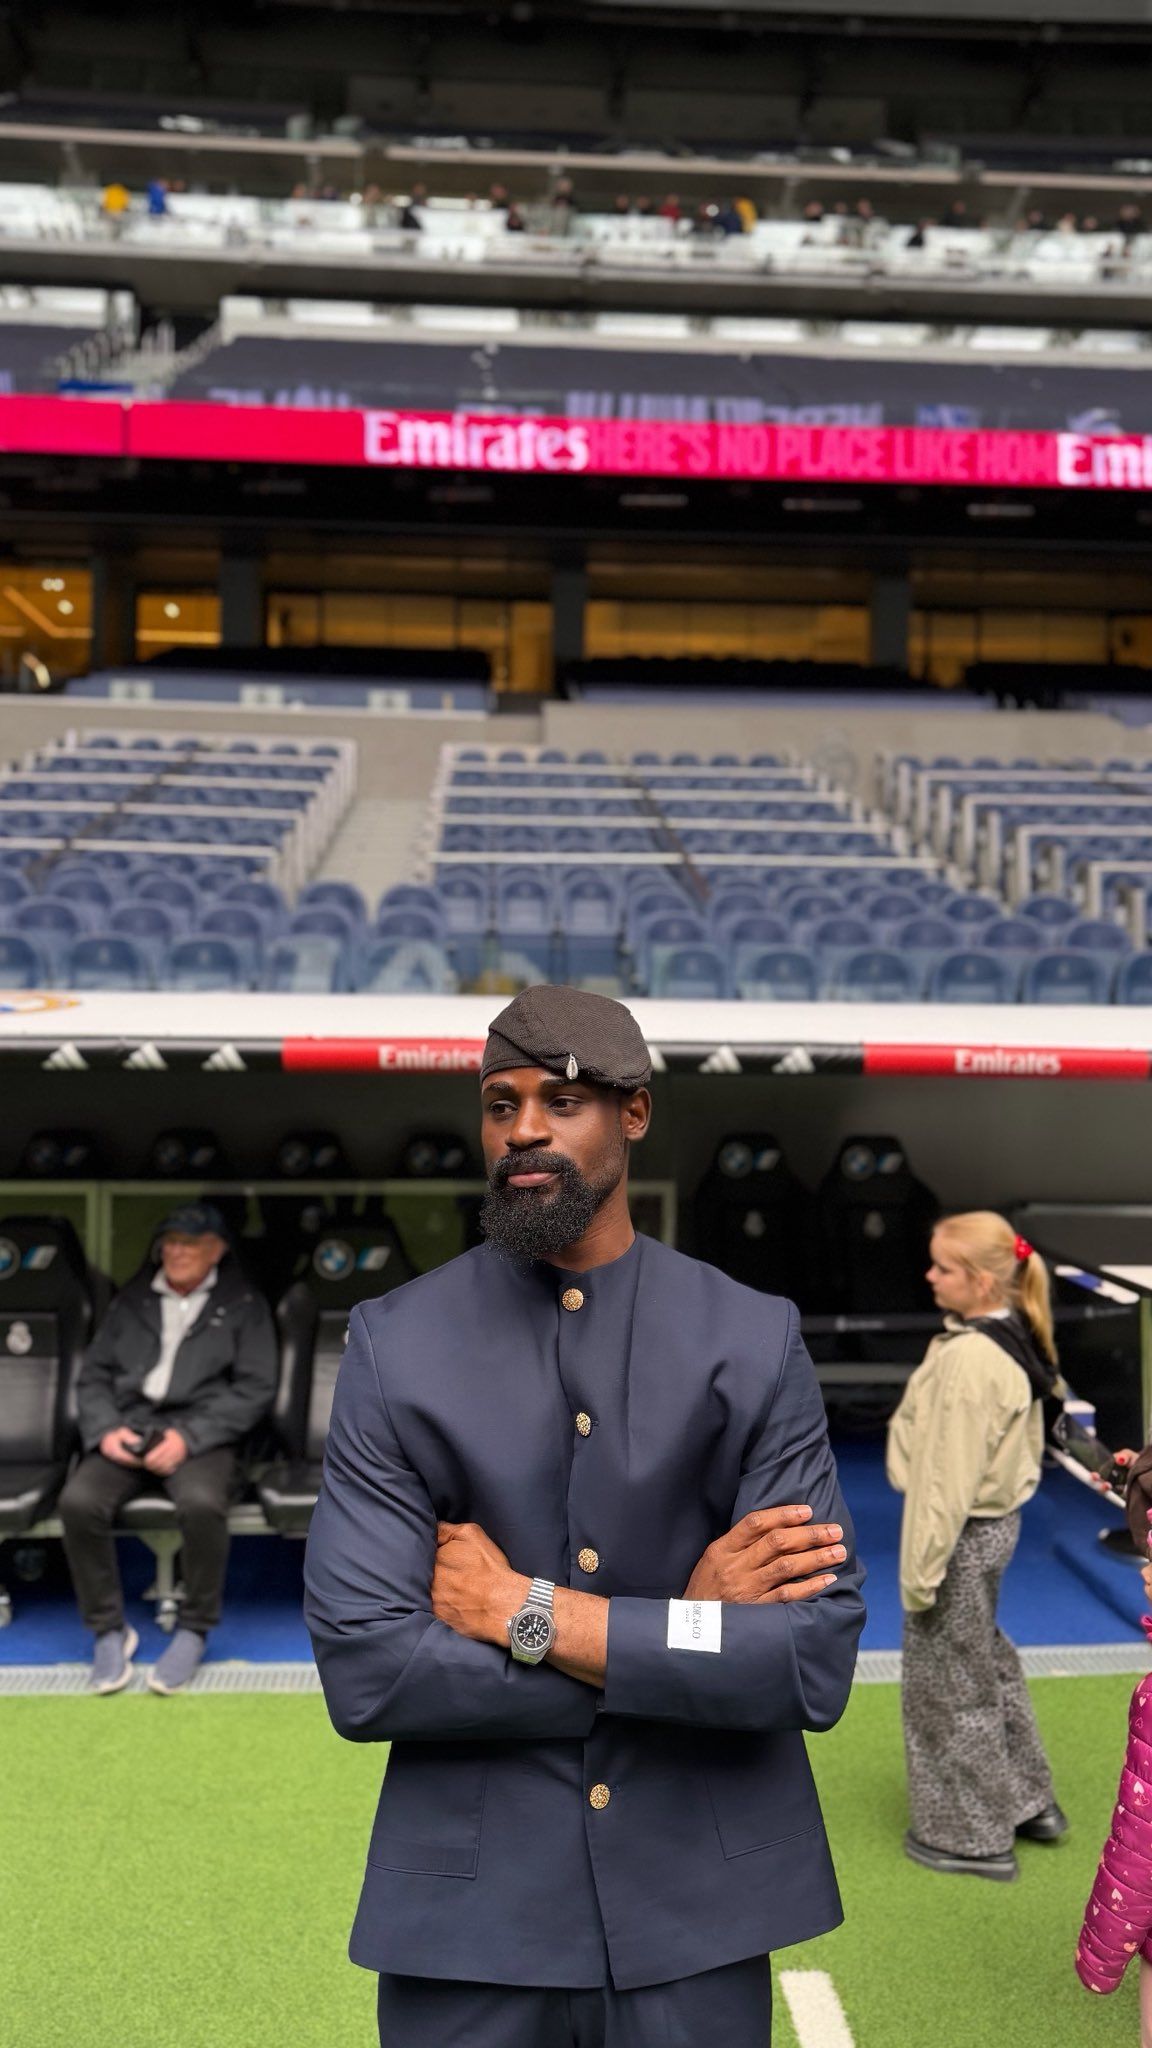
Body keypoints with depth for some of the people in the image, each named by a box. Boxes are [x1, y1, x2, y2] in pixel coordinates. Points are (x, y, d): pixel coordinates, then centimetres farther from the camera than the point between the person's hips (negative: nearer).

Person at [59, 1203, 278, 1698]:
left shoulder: (243, 1305, 8)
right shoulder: (133, 1299, 17)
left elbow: (255, 1389, -1)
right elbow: (93, 1374, 15)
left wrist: (188, 1436, -13)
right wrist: (105, 1429, -6)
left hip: (200, 1437, -3)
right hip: (127, 1431, 3)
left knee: (202, 1504, -35)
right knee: (78, 1502, -27)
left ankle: (194, 1631, -10)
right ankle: (109, 1630, -6)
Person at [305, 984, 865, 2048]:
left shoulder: (754, 1341, -7)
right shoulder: (395, 1344, -8)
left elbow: (819, 1660, -13)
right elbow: (362, 1668, -15)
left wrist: (532, 1614, -18)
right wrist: (689, 1628, -16)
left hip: (698, 1909, 1)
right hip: (470, 1913, 0)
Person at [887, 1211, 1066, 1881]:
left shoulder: (967, 1358, -28)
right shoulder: (1015, 1342, 1)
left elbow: (947, 1477, -24)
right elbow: (1024, 1442, 11)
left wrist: (921, 1568, -16)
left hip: (963, 1535, -9)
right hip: (995, 1524, 9)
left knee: (947, 1684, 9)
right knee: (987, 1664, 26)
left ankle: (970, 1838, 25)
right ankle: (1027, 1802, 42)